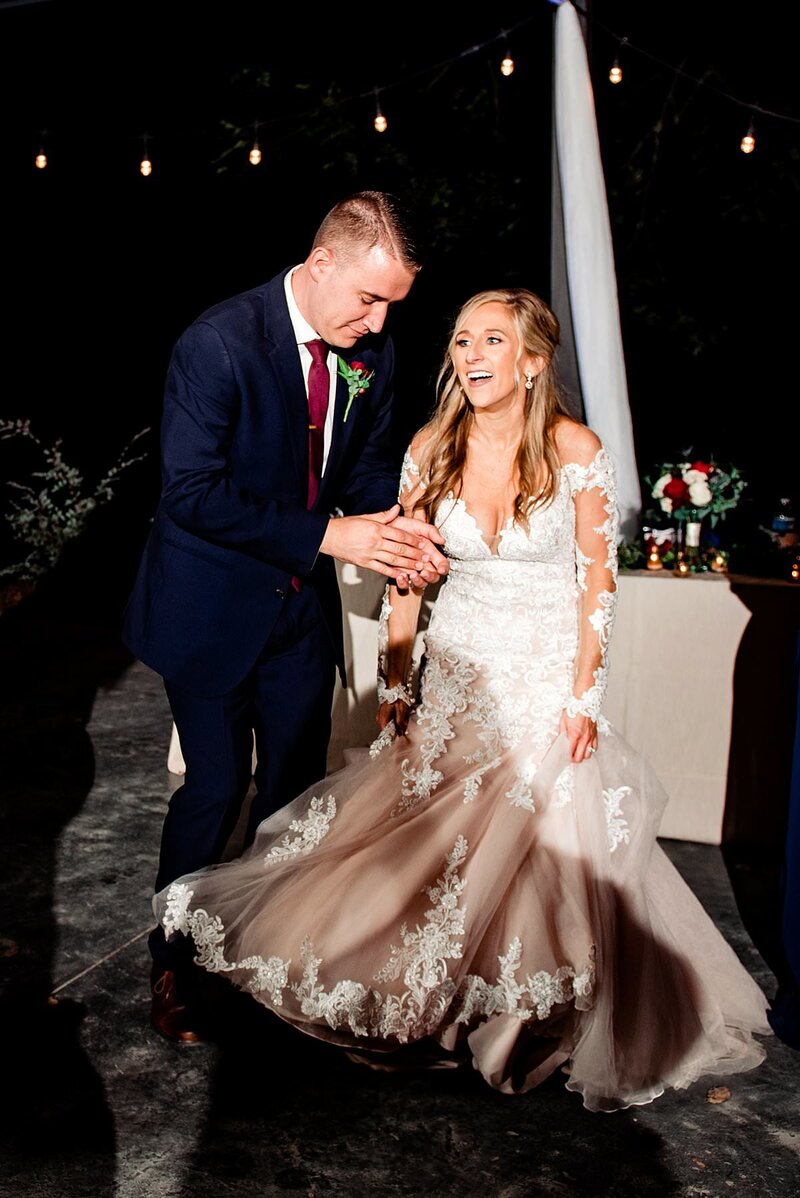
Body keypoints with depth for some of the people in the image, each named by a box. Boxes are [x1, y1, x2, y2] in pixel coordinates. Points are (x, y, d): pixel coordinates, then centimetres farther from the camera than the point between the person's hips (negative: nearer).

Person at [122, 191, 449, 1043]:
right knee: (216, 788, 0)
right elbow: (193, 494, -25)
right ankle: (171, 963, 25)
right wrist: (330, 536, -29)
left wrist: (400, 536, -13)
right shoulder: (219, 343, -22)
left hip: (302, 601, 6)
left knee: (296, 781, 14)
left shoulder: (371, 351, -3)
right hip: (213, 604, -6)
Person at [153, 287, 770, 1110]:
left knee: (553, 842, 0)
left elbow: (598, 579, -7)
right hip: (457, 665, 3)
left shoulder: (576, 450, -12)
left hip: (547, 672, -2)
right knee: (431, 834, 6)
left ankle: (538, 1015, 25)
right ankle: (435, 997, 31)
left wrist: (584, 694, -9)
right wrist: (394, 683, 1)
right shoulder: (432, 448, -4)